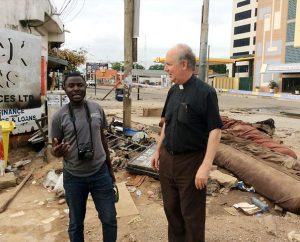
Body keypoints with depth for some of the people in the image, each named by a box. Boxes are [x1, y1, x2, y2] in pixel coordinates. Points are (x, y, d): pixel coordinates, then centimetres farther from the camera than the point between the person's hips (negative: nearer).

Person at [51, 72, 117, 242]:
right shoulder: (59, 116, -8)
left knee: (109, 219, 12)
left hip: (100, 173, 2)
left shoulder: (97, 109, -1)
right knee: (76, 223, 16)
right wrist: (57, 151, -24)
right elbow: (55, 148, 1)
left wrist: (110, 168, 13)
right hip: (74, 177, -1)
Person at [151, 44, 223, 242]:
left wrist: (206, 166, -22)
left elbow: (215, 130, -17)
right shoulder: (173, 90, 7)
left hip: (191, 161, -7)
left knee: (192, 214, 9)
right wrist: (158, 150, 16)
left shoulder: (205, 92, -15)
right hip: (167, 159, 7)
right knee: (171, 208, 19)